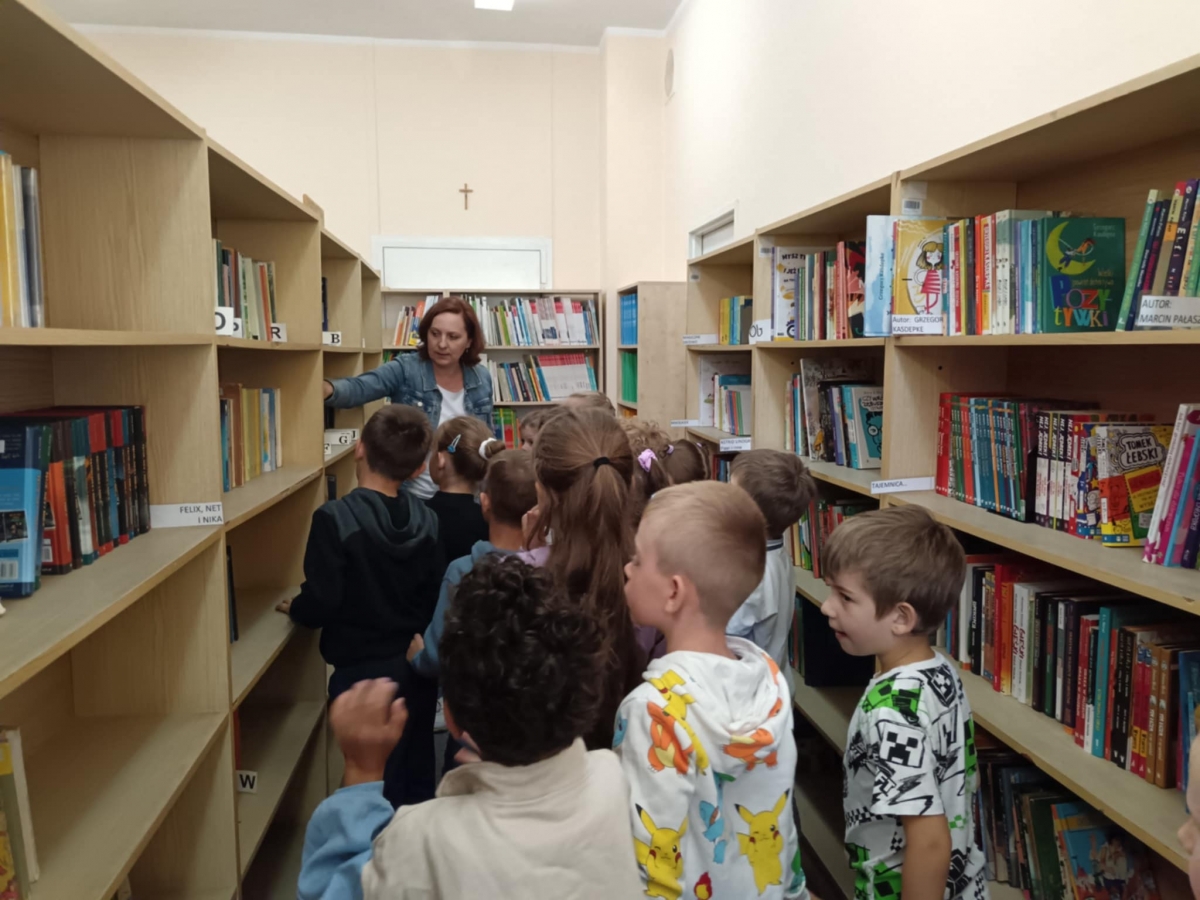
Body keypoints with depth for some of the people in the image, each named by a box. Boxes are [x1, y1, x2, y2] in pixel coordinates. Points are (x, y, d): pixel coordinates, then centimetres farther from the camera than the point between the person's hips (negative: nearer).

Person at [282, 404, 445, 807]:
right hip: (417, 668, 5)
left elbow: (321, 603, -18)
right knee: (416, 779, 19)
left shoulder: (335, 518, -19)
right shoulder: (427, 521, -4)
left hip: (363, 673, -4)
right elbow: (438, 597, 0)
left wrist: (294, 608, 4)